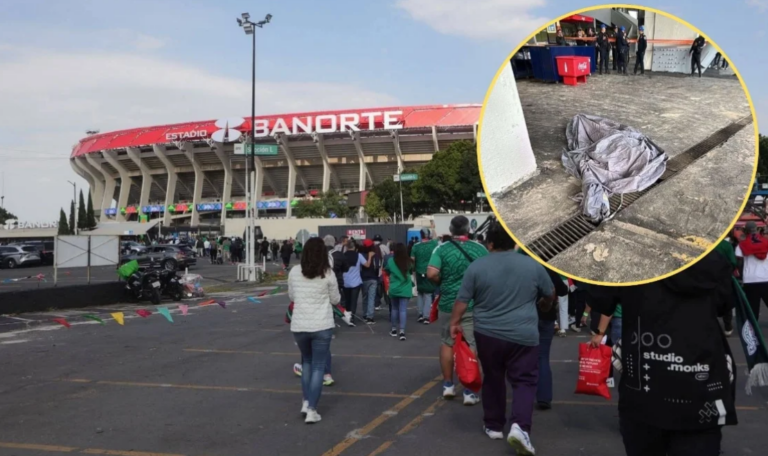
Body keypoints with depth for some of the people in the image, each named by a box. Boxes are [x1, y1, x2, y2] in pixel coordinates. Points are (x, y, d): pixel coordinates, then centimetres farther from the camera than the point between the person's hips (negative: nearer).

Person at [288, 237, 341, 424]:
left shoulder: (294, 272, -1)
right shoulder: (328, 274, -8)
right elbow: (335, 300, 3)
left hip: (299, 326, 3)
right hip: (322, 326, -3)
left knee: (306, 361, 24)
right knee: (318, 367, 6)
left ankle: (306, 402, 22)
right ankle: (311, 410, 2)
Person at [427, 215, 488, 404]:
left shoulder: (442, 248, -7)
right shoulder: (480, 249, -3)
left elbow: (431, 273, -16)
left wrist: (443, 282, 3)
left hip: (448, 303, 1)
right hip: (472, 305, 0)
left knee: (447, 343, 17)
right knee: (470, 347, 4)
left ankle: (448, 385, 25)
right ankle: (469, 392, 5)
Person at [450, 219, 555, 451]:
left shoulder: (477, 266, -4)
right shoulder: (533, 264, 0)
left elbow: (462, 300, -3)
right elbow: (550, 294, 14)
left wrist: (455, 322, 10)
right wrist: (543, 307, 33)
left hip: (487, 334, 1)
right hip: (524, 335, -1)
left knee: (492, 379, 16)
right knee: (524, 381, 4)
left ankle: (494, 425, 25)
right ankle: (520, 426, -13)